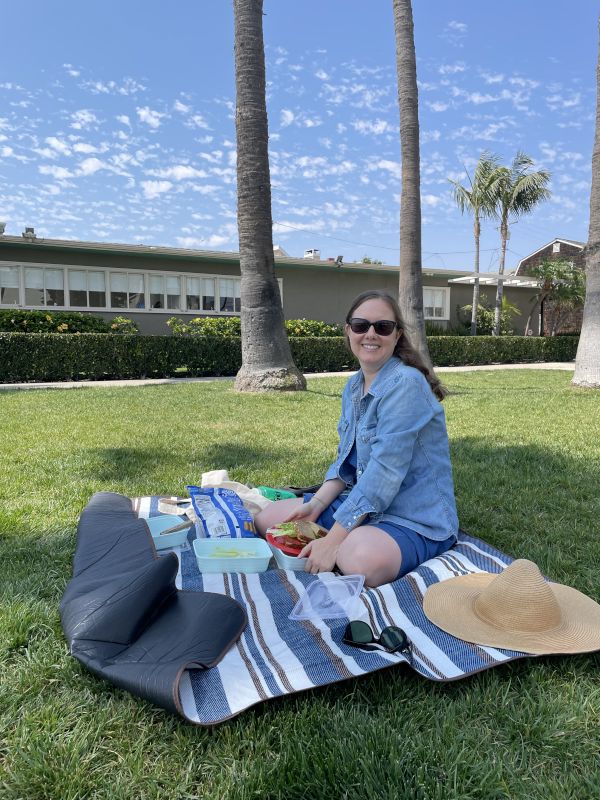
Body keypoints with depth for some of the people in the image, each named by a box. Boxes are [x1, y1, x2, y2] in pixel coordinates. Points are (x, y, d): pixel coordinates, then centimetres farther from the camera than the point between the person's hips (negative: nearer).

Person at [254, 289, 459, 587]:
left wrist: (333, 540, -26)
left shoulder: (405, 384, -20)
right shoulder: (353, 387, 8)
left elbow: (384, 471, -27)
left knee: (362, 557, -40)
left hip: (416, 519, -8)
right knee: (268, 518, 6)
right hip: (360, 505, 8)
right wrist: (315, 505, -5)